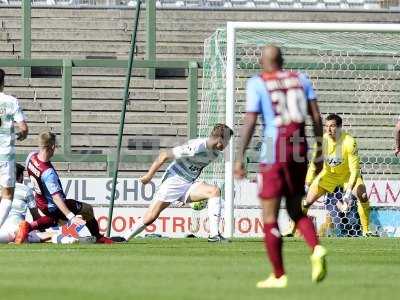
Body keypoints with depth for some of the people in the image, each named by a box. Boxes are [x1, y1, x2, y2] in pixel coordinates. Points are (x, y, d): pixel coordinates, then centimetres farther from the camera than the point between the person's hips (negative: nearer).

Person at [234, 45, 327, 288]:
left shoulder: (257, 83, -1)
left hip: (274, 153, -4)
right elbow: (316, 116, 6)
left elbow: (250, 122, -8)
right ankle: (316, 248, -10)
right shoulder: (300, 79, 10)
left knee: (270, 218, 4)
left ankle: (279, 276, 4)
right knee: (297, 211, 18)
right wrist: (320, 151, 11)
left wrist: (240, 157, -7)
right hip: (300, 151, 4)